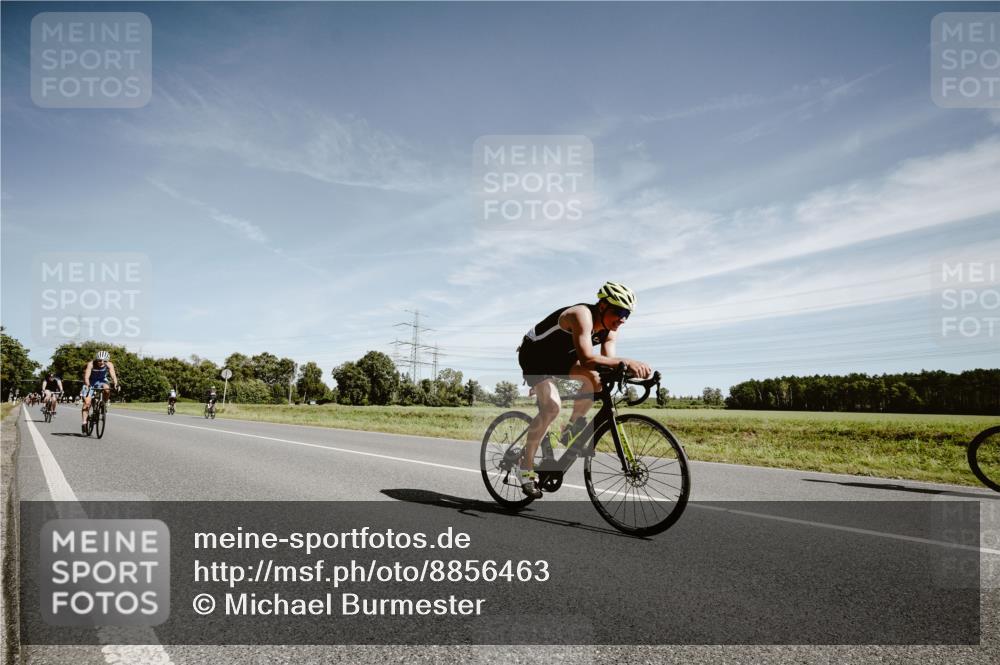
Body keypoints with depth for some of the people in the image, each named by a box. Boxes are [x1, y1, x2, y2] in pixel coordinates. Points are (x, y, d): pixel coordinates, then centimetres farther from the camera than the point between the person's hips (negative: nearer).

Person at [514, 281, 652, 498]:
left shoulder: (610, 331, -8)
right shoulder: (582, 315, -33)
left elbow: (609, 364, -15)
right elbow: (587, 359, -45)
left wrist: (629, 370, -35)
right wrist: (625, 361, -55)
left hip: (559, 356, 7)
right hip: (534, 355, -7)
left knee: (598, 376, -19)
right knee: (552, 408, -24)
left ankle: (572, 426, 0)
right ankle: (525, 466, -10)